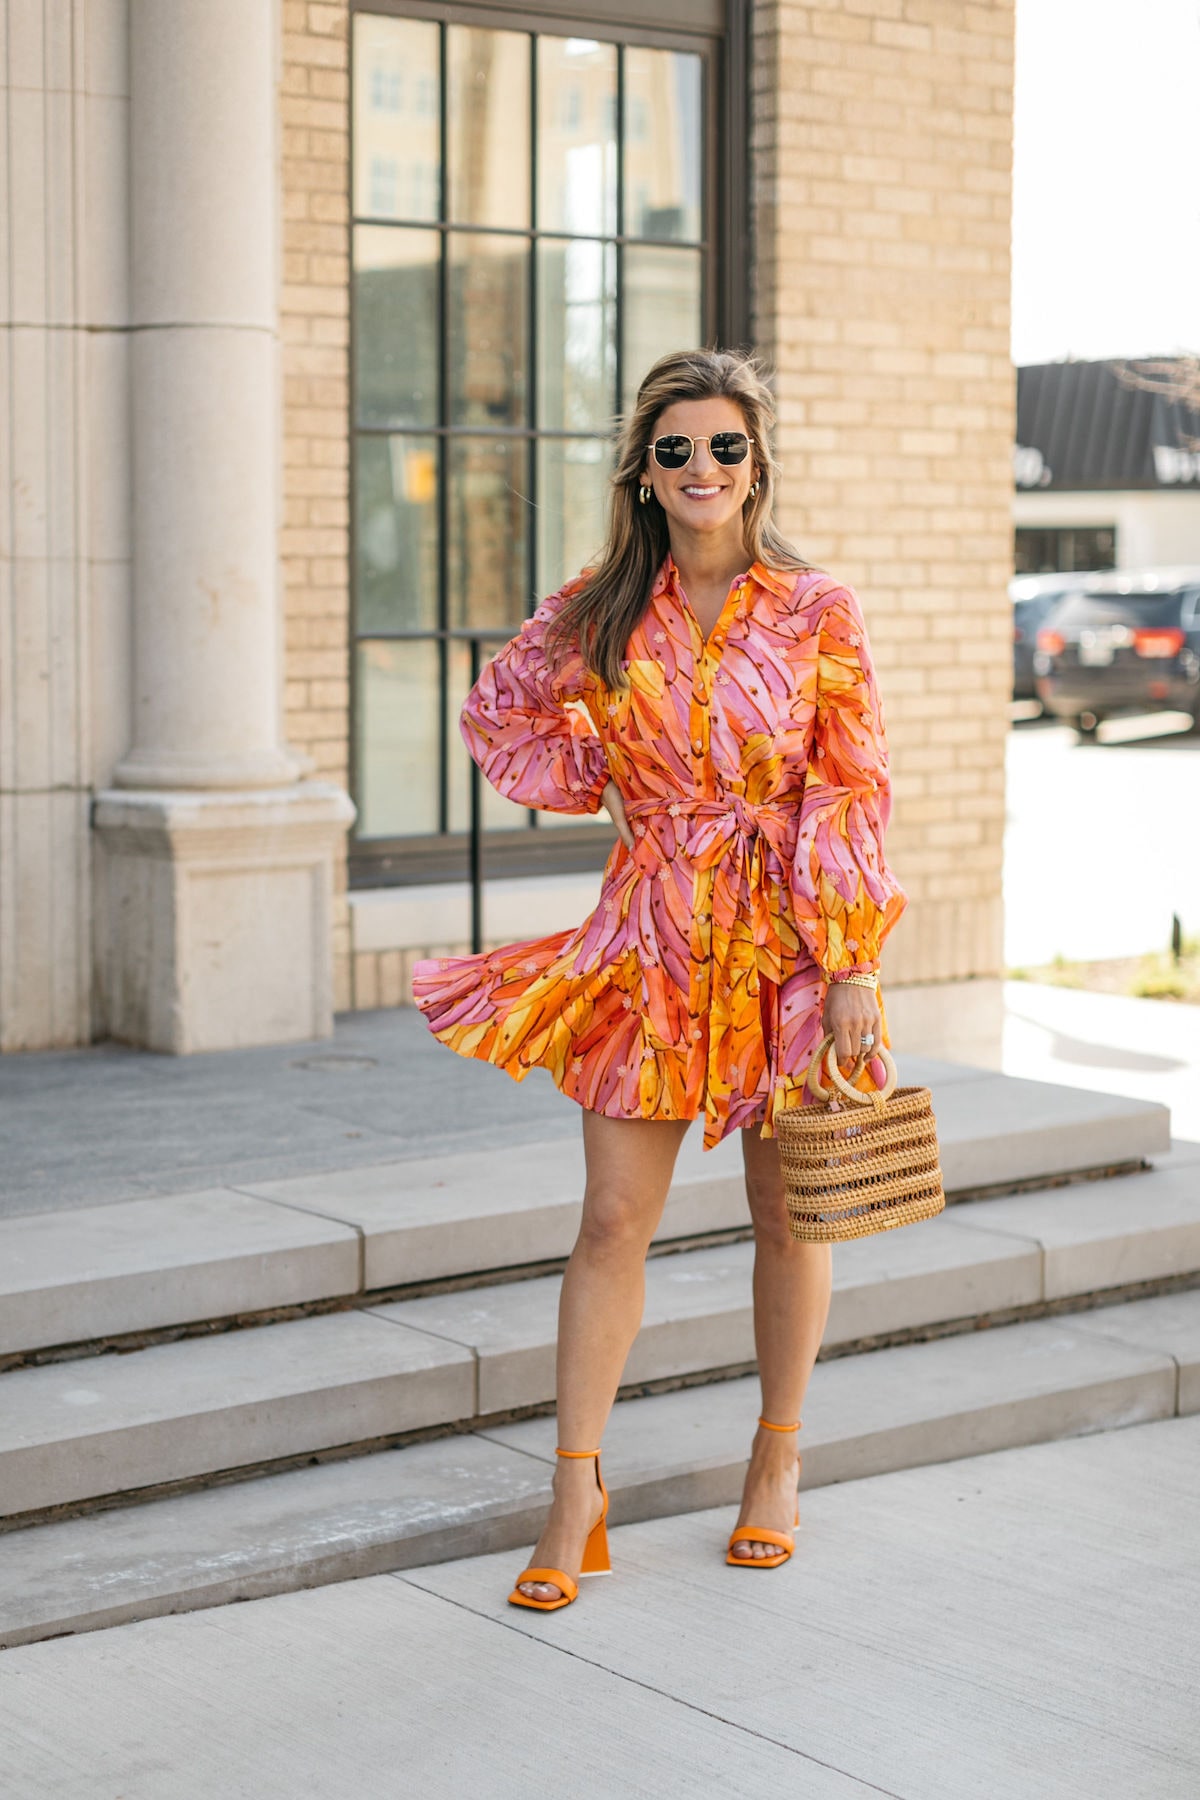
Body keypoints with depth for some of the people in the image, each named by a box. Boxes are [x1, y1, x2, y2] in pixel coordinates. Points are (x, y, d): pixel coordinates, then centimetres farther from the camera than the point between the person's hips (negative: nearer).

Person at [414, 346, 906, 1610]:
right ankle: (577, 1495, 7)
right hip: (651, 936, 2)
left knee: (786, 1214, 10)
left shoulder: (817, 614, -5)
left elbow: (853, 797, -6)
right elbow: (500, 718, 16)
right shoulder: (602, 615, 1)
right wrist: (610, 783, 5)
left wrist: (852, 967, -11)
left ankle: (777, 1466, 27)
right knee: (614, 1219, 0)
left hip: (784, 938, -1)